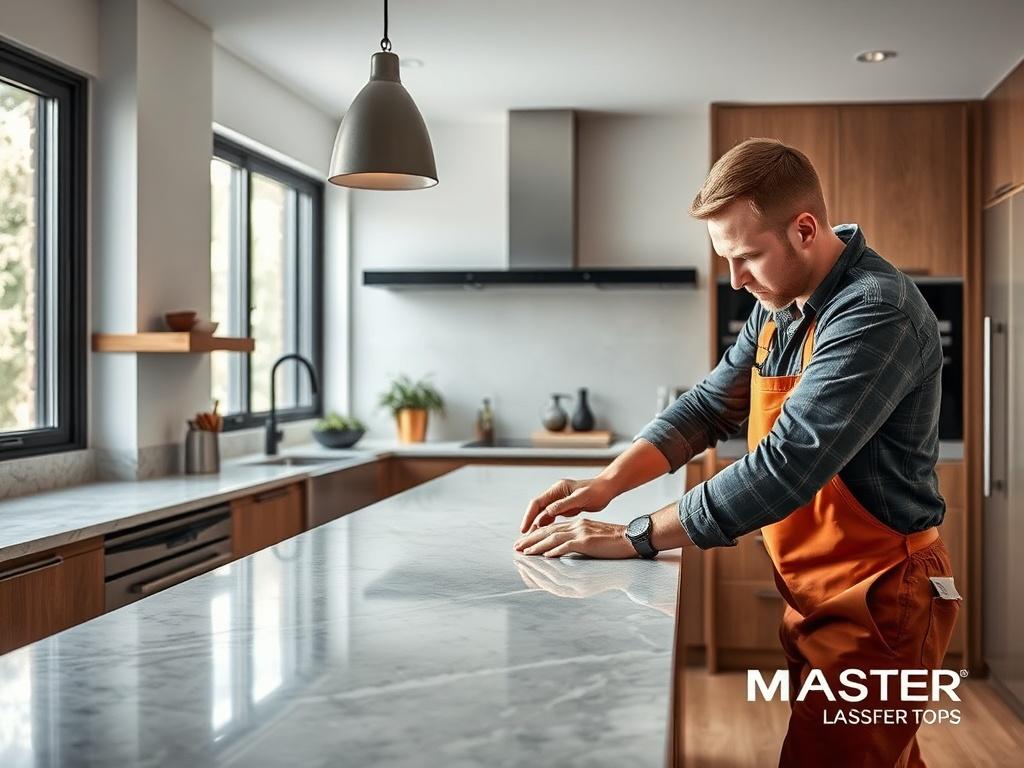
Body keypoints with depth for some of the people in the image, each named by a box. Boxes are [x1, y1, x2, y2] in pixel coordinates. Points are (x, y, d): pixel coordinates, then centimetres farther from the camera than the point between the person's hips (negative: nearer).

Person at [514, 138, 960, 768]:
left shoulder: (876, 312, -24)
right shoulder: (780, 308, 5)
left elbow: (786, 464, -30)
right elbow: (711, 406, 9)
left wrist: (633, 539, -26)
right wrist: (607, 484, -6)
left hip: (878, 604, -8)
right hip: (816, 596, 8)